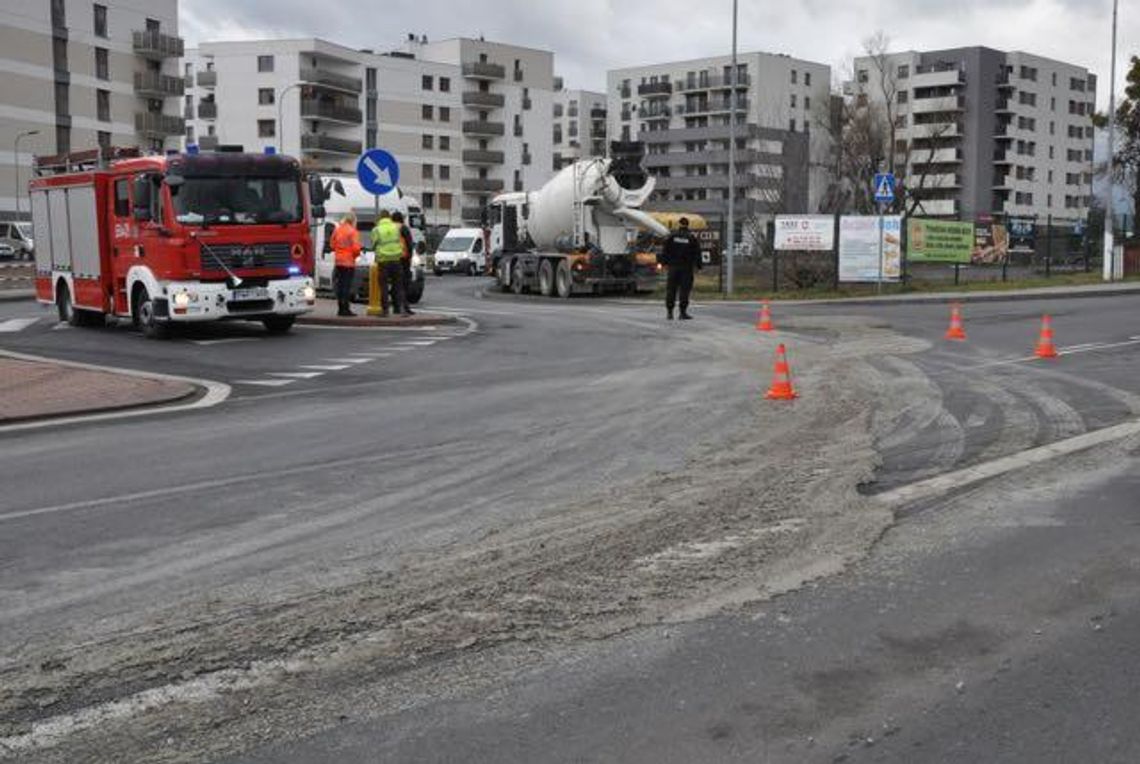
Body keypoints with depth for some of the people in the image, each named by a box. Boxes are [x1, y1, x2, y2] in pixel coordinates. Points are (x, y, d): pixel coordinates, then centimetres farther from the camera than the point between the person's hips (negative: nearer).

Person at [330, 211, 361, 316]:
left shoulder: (337, 230, 6)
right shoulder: (353, 232, -11)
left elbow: (332, 244, 11)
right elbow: (356, 248, -15)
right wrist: (356, 255, 5)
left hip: (338, 262, 6)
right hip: (349, 262, -6)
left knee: (339, 285, 10)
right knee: (347, 286, -4)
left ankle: (340, 308, 12)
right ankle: (345, 309, -6)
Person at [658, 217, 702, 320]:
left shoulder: (672, 236, 0)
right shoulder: (692, 238, -1)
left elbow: (665, 251, 0)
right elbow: (697, 253, 2)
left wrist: (663, 261, 8)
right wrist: (699, 265, 11)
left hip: (673, 267, 1)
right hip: (686, 268, -1)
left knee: (671, 289, 6)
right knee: (684, 290, 1)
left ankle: (669, 312, 4)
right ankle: (683, 312, -2)